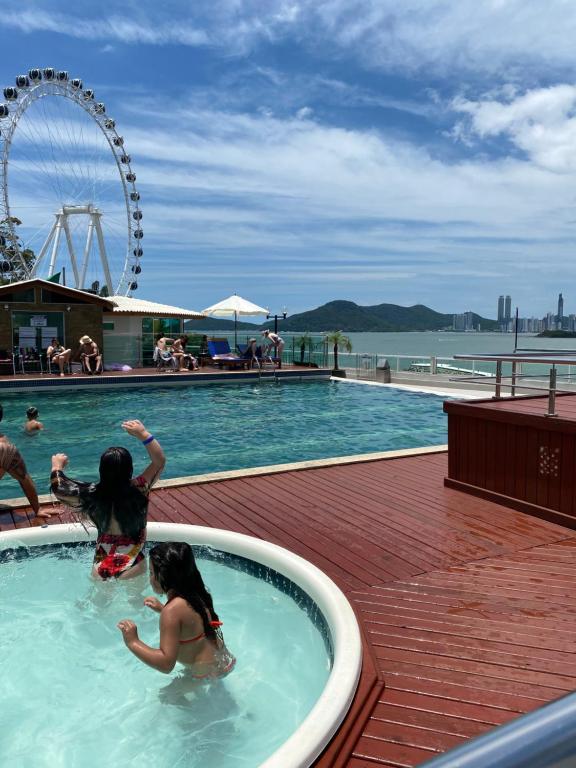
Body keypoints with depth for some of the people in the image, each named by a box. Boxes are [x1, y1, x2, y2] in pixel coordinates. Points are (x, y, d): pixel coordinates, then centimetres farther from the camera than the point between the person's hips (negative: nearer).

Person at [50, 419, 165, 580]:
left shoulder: (92, 494, -15)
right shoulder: (138, 489, -20)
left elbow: (59, 488, 0)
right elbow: (160, 461, -9)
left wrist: (57, 466, 17)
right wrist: (144, 434, -16)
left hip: (101, 567, 2)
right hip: (133, 568, -2)